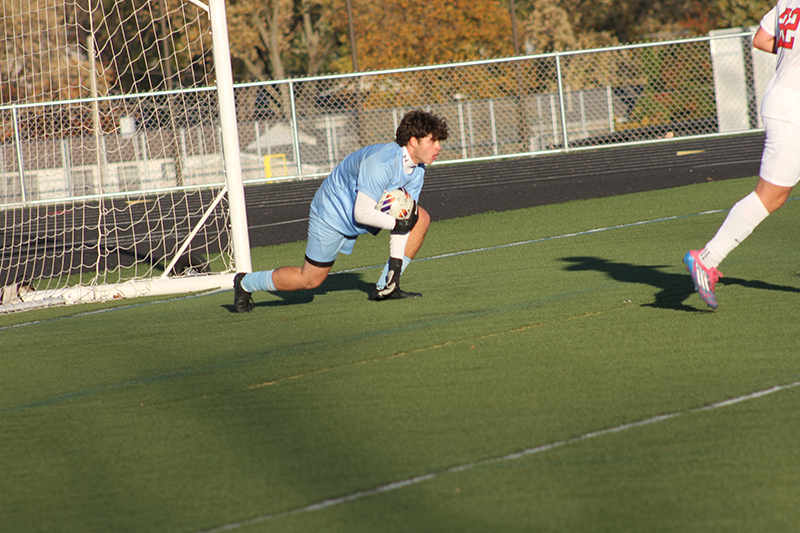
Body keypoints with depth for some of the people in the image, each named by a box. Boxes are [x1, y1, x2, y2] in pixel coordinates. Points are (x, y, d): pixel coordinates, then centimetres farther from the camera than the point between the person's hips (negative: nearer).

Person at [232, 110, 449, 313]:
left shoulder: (416, 170, -8)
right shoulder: (382, 163, -36)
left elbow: (403, 216, -5)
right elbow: (363, 214, -35)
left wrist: (396, 261, -10)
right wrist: (397, 223, -25)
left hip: (363, 208, 8)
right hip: (333, 214, -8)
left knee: (420, 218, -8)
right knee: (310, 279, 0)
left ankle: (387, 286, -3)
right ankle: (245, 283, 22)